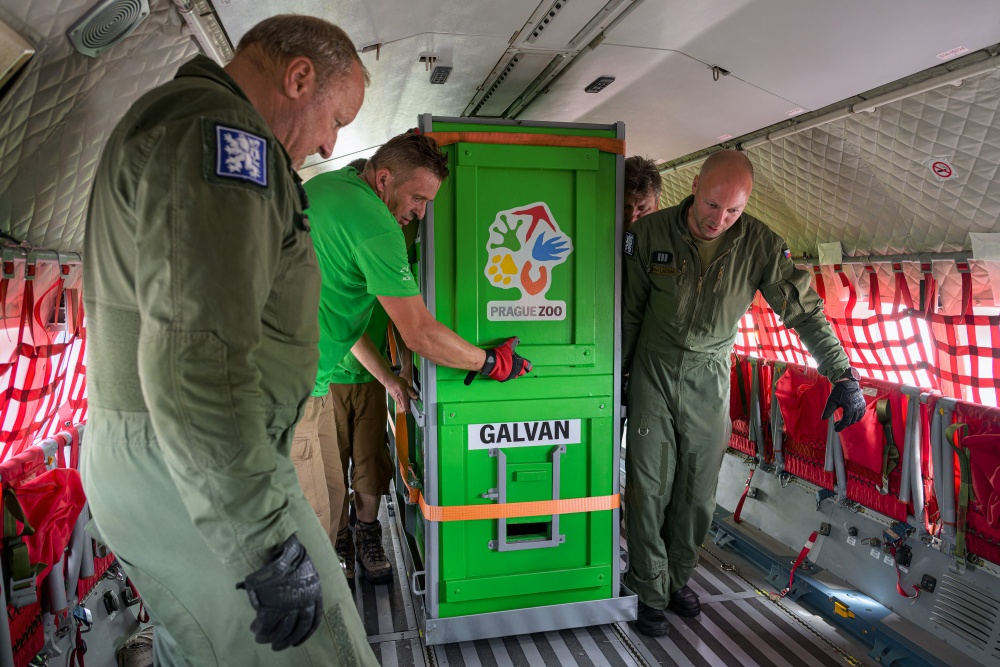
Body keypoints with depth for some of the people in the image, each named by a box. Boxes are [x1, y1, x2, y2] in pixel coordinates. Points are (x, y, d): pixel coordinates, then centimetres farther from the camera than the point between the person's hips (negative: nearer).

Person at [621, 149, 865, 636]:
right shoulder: (649, 234, -10)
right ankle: (651, 592, 20)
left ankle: (677, 578, 32)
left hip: (710, 379, 1)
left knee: (698, 494, 10)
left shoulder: (760, 244, -8)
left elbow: (804, 310, -5)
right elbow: (628, 313, -2)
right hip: (652, 371, -1)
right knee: (648, 488, 2)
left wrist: (842, 375, -11)